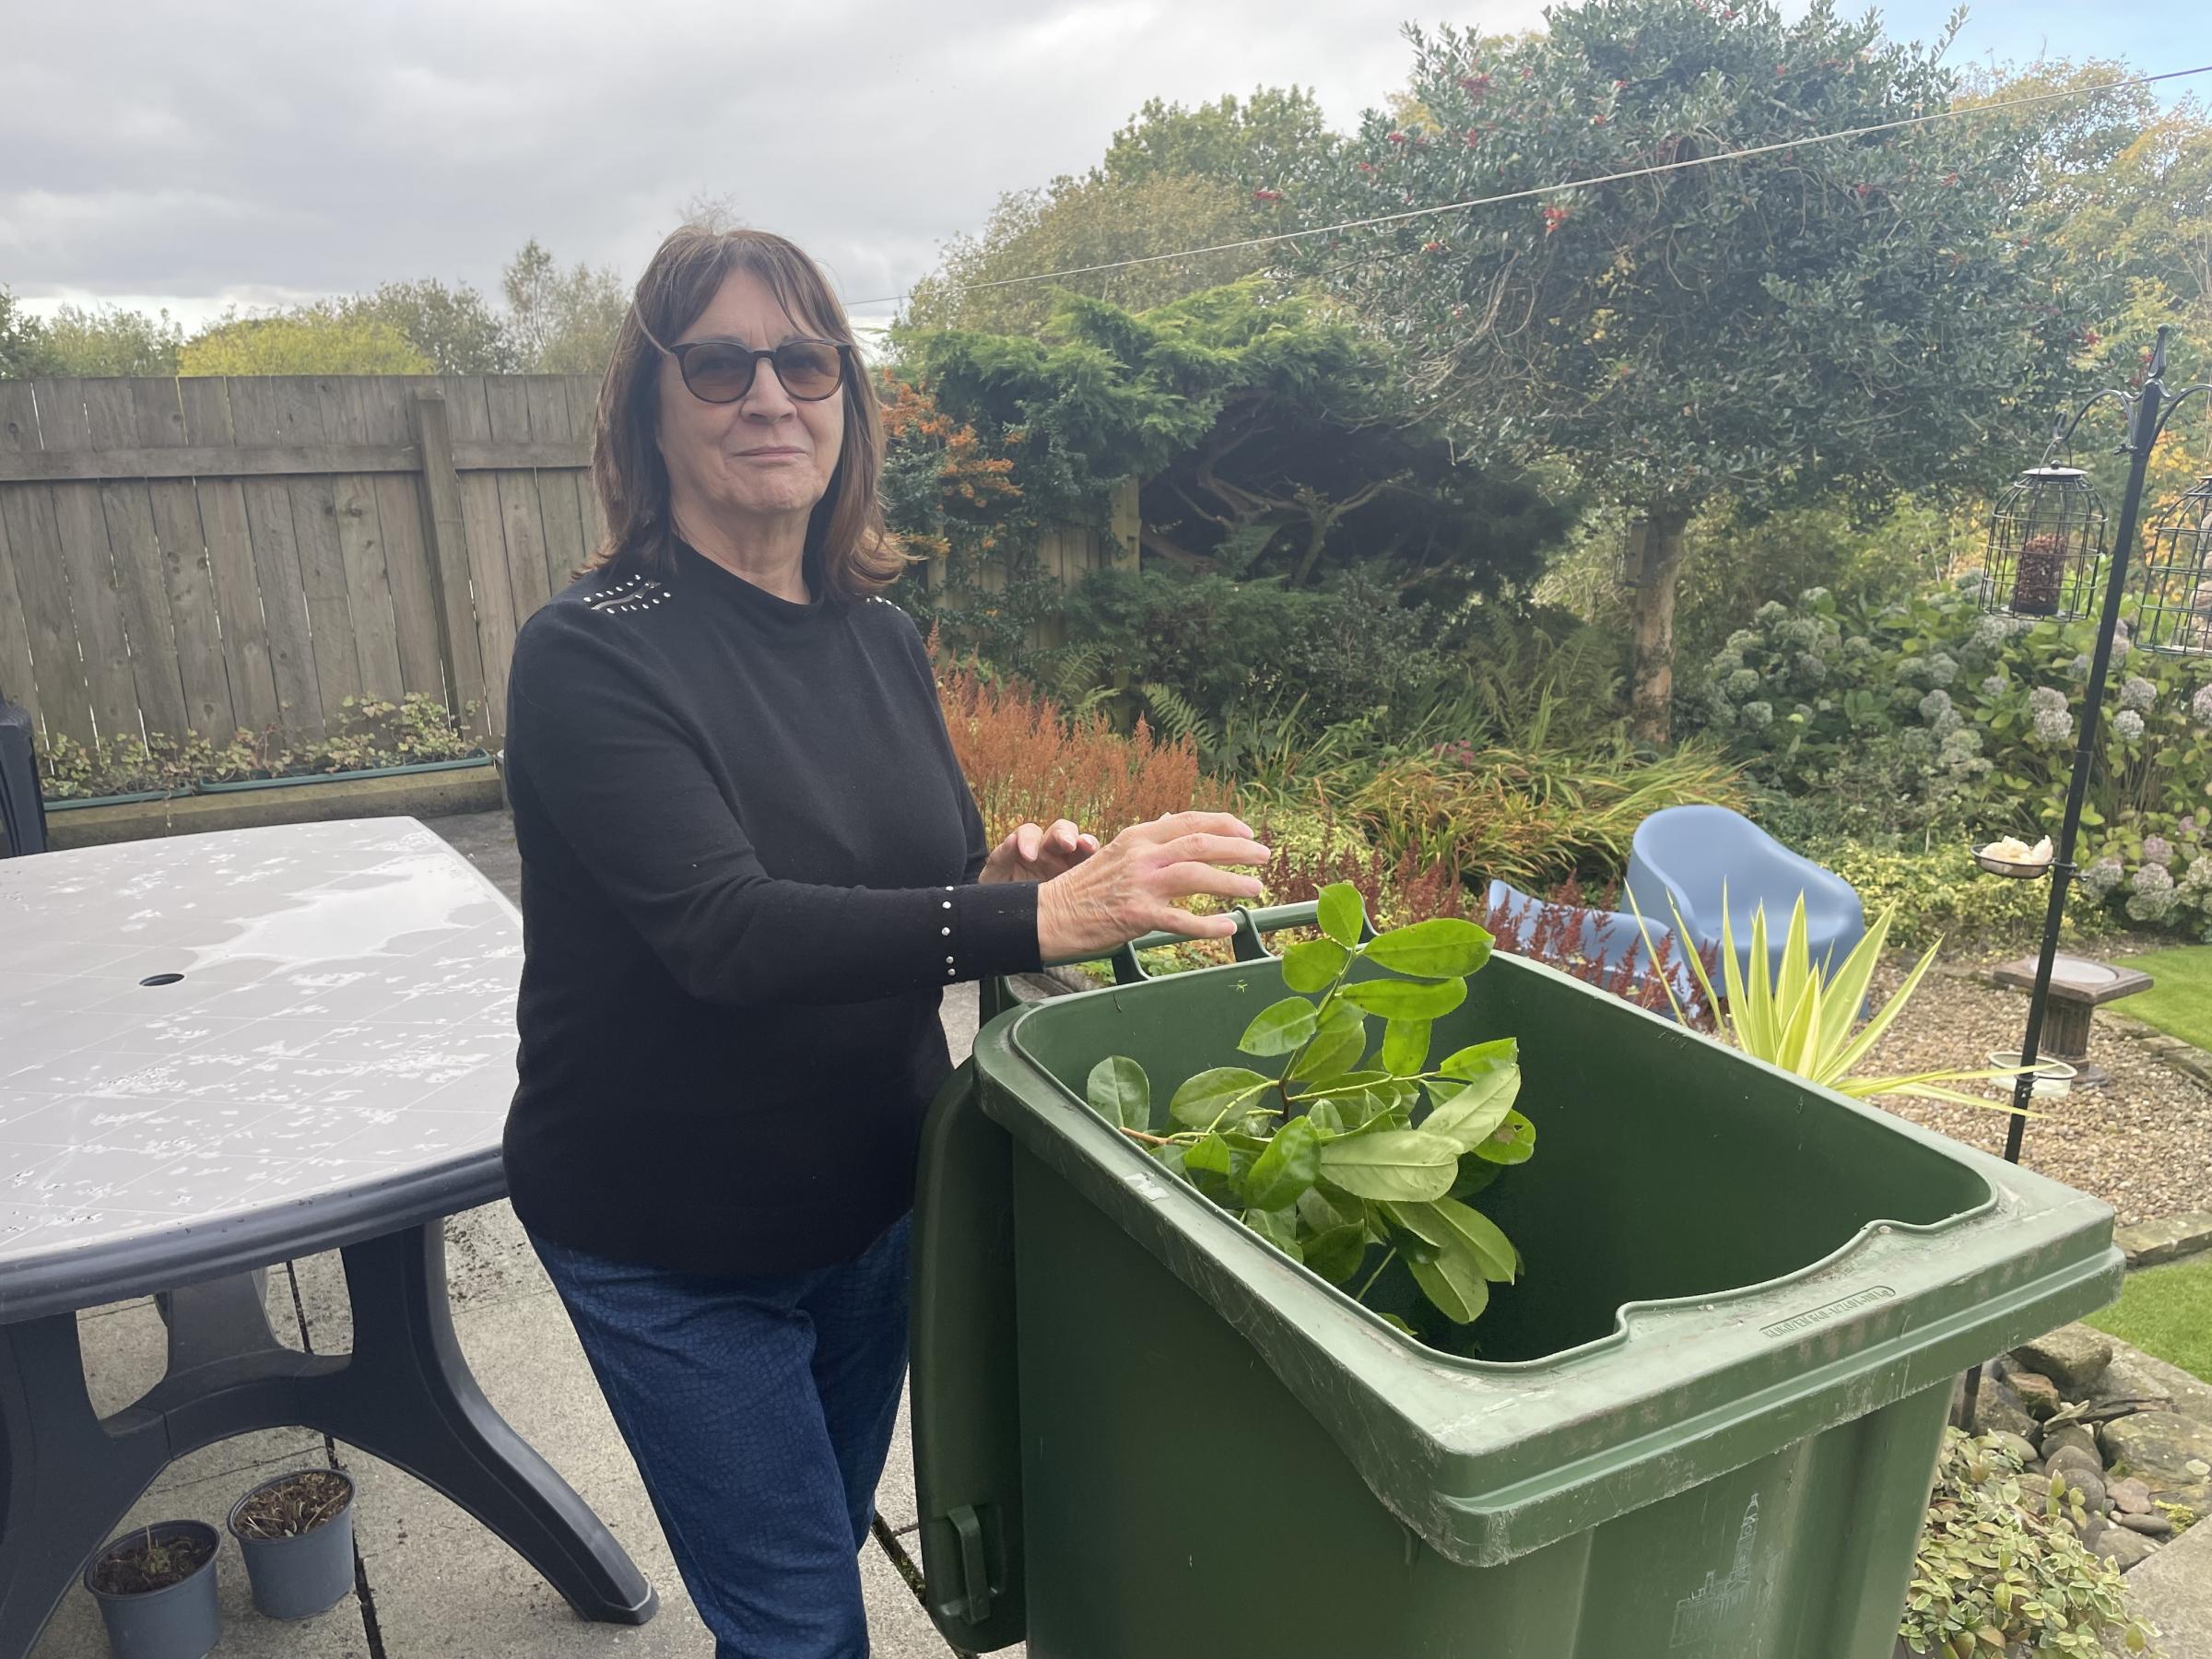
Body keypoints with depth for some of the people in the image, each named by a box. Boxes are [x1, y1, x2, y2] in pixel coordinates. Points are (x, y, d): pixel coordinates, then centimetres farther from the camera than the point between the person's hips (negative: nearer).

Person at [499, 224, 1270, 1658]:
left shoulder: (879, 634, -2)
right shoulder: (594, 653, -19)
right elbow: (727, 932, -32)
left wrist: (1008, 873, -15)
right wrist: (1036, 917, -42)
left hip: (873, 1200, 5)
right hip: (674, 1247, -5)